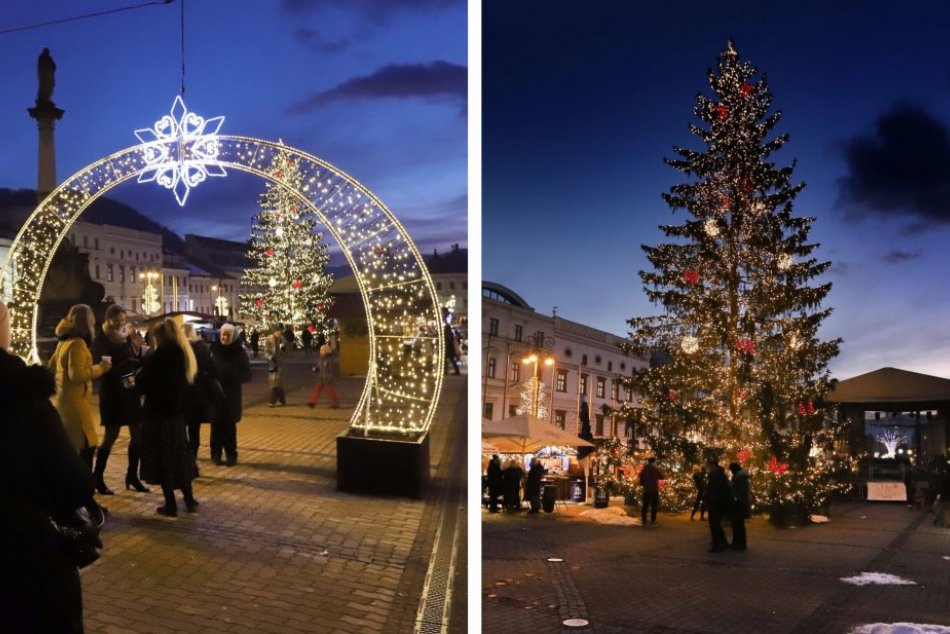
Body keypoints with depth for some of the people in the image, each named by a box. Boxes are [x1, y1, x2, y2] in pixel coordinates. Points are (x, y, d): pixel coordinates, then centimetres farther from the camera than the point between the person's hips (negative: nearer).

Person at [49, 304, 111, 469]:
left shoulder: (64, 342, 12)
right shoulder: (77, 343, -17)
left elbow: (52, 366, 24)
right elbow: (76, 374, -25)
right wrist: (100, 368, -15)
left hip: (64, 401, 10)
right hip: (74, 403, -10)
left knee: (70, 449, 15)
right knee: (87, 446, -9)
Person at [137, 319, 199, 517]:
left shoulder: (161, 354, -15)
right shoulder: (184, 353, 8)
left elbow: (143, 382, -15)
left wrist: (138, 378, 6)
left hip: (159, 411, -7)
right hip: (177, 411, 7)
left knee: (162, 457, 1)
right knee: (179, 454, 17)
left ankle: (171, 505, 4)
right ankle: (189, 500, 21)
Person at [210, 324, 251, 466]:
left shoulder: (239, 352, -2)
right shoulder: (213, 350, -1)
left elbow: (247, 375, -4)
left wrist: (233, 376, -20)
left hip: (231, 396, -1)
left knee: (230, 427, 2)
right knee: (216, 426, 3)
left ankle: (231, 455, 11)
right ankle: (215, 454, 16)